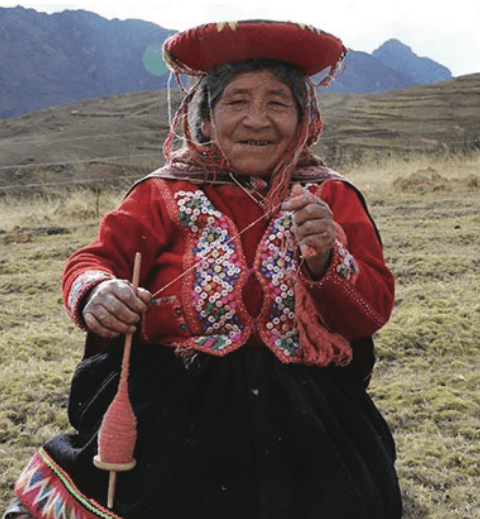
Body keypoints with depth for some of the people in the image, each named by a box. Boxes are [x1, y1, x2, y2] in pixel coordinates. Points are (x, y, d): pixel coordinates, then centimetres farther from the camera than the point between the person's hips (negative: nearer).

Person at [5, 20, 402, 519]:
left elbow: (375, 309, 1)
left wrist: (324, 259, -20)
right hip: (173, 414, -1)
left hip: (306, 418, 2)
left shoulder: (333, 197, 7)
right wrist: (96, 293, -23)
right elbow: (92, 261, 2)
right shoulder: (165, 195, 5)